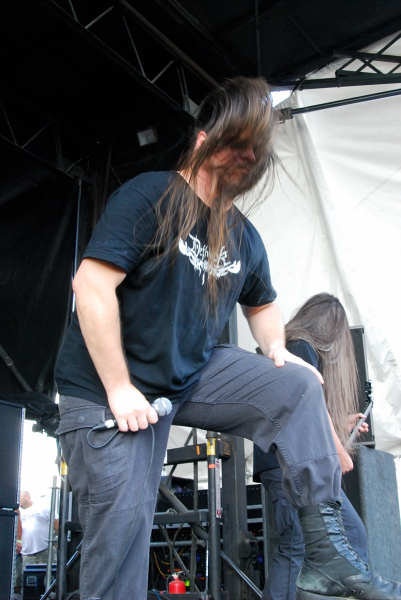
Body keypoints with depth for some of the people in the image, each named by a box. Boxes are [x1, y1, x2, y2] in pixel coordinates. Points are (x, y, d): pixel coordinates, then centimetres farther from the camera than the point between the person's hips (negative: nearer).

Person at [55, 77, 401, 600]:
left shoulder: (244, 237, 7)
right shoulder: (149, 197, -15)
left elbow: (262, 303, 23)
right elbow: (92, 284, -22)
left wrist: (276, 349, 1)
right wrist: (119, 389, -23)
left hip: (193, 373, 6)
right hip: (111, 388, -5)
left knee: (297, 384, -13)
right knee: (123, 524, -6)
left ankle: (325, 555, -11)